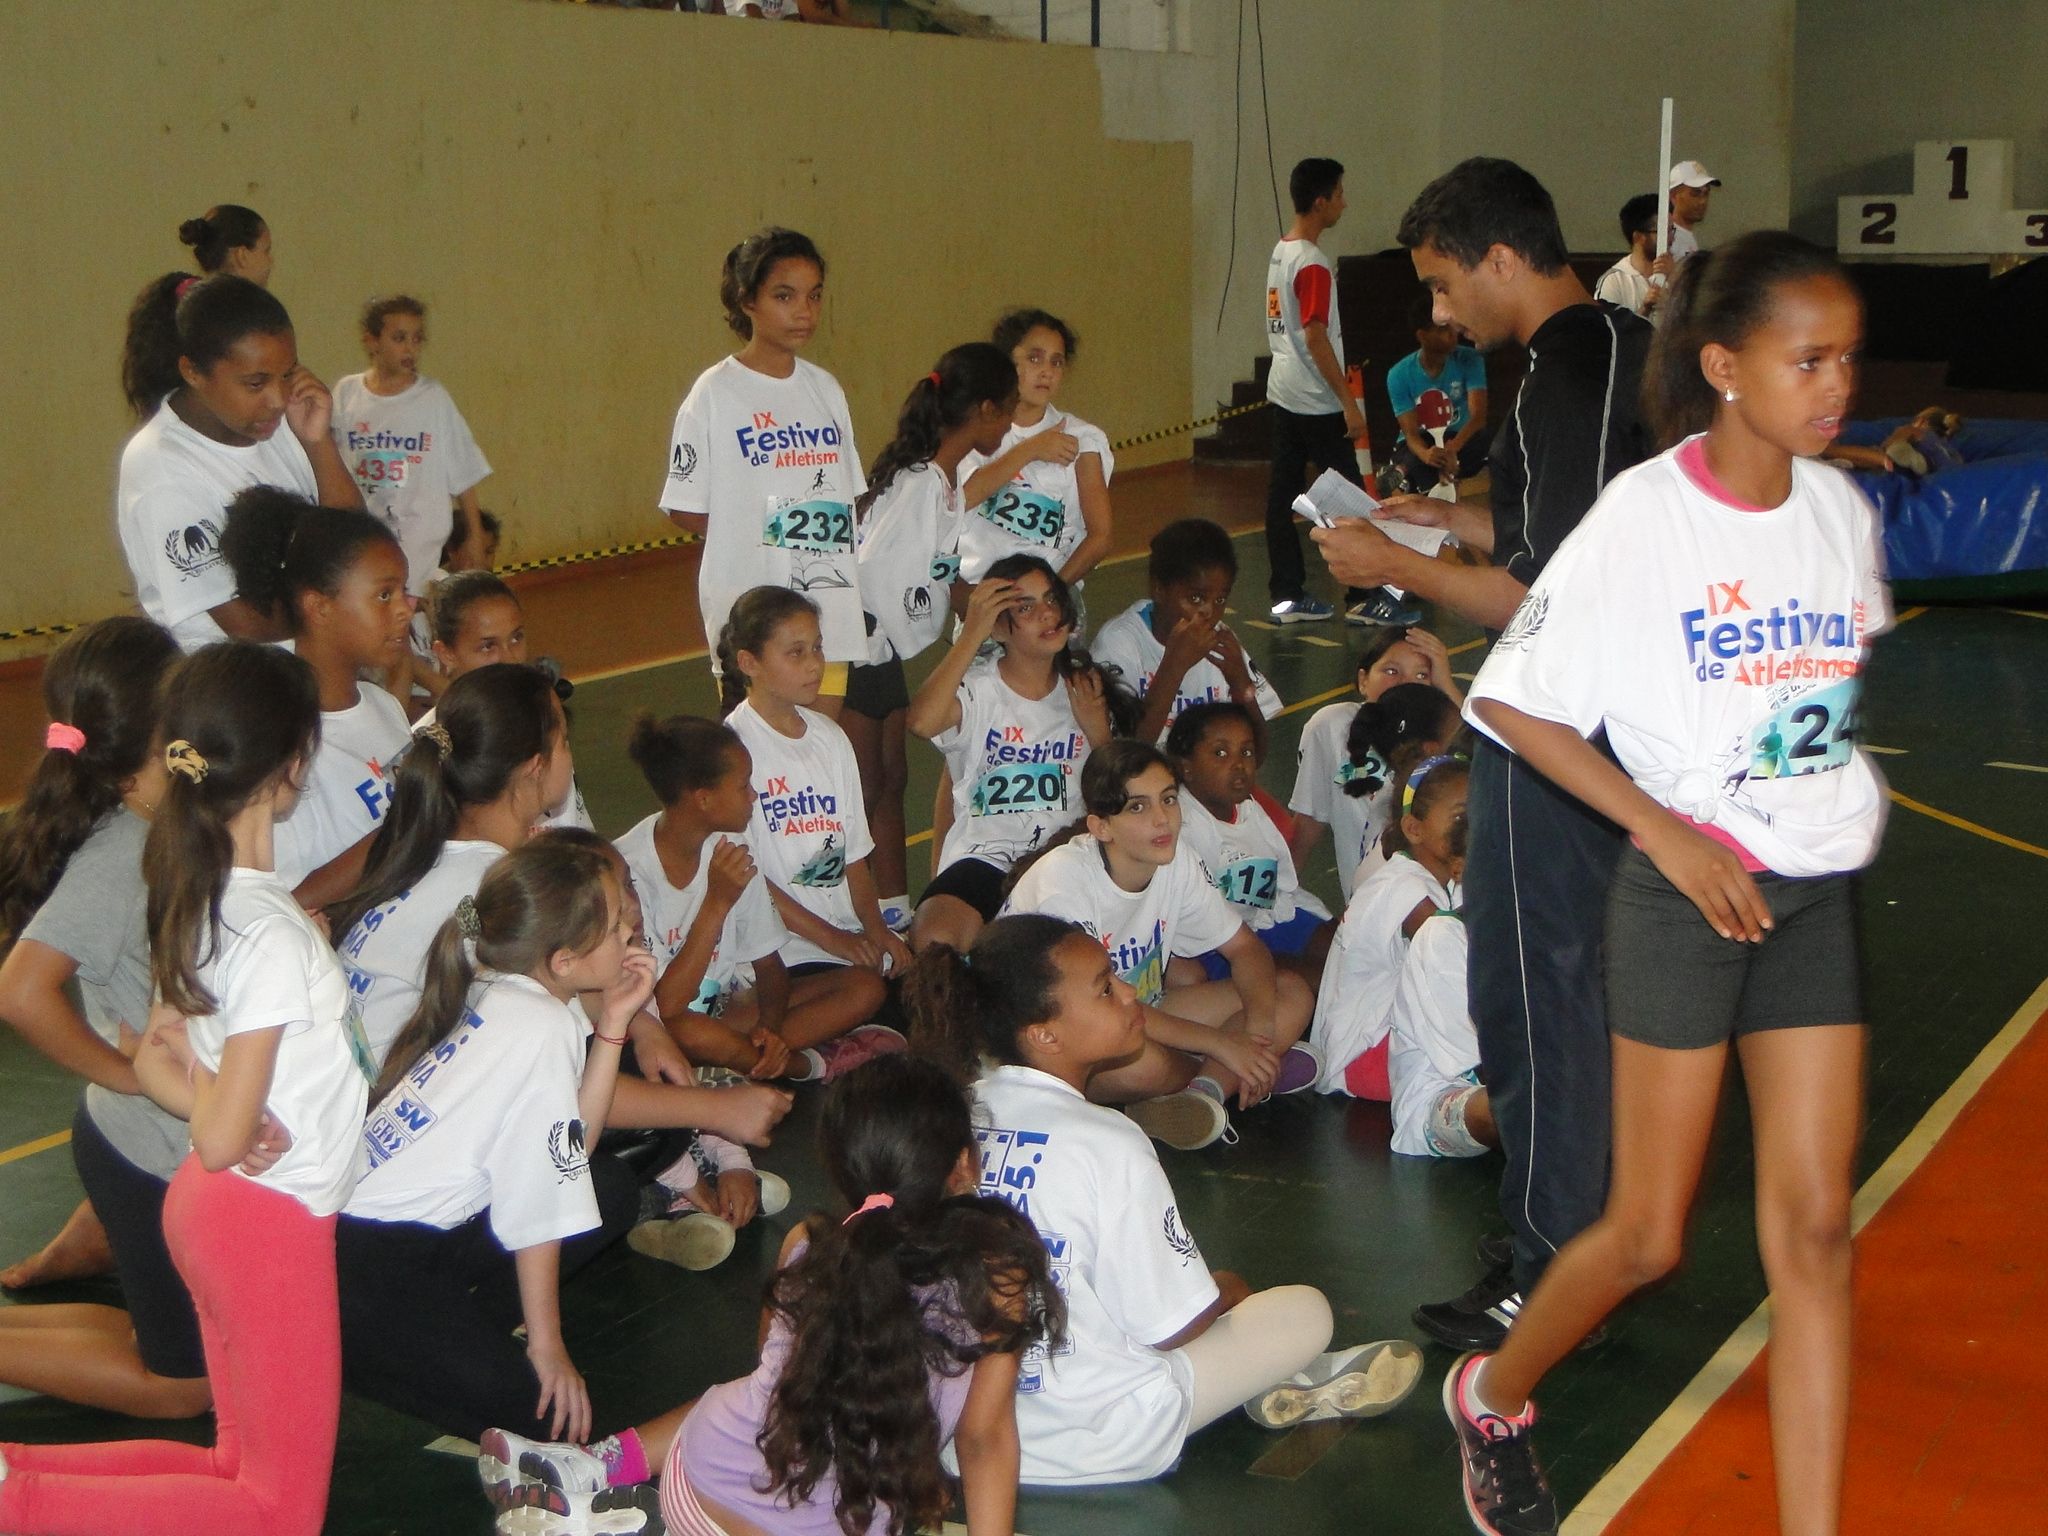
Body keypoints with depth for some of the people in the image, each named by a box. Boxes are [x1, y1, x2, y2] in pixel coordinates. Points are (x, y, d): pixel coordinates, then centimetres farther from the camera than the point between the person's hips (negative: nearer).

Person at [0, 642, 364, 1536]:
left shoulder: (197, 894, 0)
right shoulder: (276, 935, -26)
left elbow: (154, 1060, 8)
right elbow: (223, 1140, -23)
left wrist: (203, 1085, -7)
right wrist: (218, 1104, -4)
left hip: (206, 1205, 9)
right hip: (271, 1224, -9)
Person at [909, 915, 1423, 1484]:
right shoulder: (1108, 1146, -23)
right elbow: (1174, 1325, -15)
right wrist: (1229, 1290, 8)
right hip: (1101, 1442, -6)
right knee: (1305, 1310, 7)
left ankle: (1268, 1379, 27)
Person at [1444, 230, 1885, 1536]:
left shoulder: (1843, 509, 3)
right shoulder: (1646, 514, -13)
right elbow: (1511, 703, -12)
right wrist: (1672, 835, -17)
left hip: (1819, 889, 5)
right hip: (1688, 891, -5)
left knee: (1815, 1228, 3)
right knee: (1649, 1234, 3)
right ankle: (1494, 1396, 30)